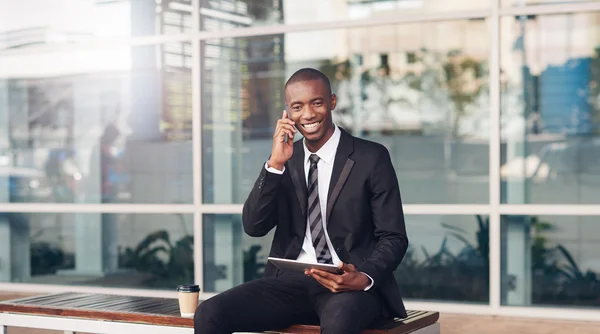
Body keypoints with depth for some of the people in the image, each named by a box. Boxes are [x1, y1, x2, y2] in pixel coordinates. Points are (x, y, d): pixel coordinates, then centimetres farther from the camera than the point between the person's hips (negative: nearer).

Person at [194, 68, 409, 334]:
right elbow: (254, 227, 1)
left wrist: (365, 278, -22)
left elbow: (393, 239, -1)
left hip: (350, 285, -4)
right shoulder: (286, 159, 11)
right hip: (291, 282, 4)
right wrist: (275, 164, -11)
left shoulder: (372, 158, -1)